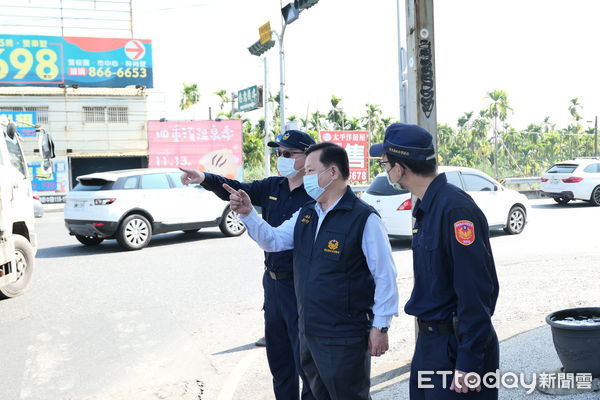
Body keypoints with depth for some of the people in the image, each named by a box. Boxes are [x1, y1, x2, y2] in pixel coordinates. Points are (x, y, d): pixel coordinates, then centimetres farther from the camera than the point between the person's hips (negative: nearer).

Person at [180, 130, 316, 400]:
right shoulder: (272, 187, 7)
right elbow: (237, 190, 6)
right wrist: (205, 179, -8)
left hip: (300, 287, -8)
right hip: (273, 283, 8)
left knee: (305, 359, 2)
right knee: (278, 356, 20)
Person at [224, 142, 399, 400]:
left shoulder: (364, 218, -17)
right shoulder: (306, 215, 8)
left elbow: (385, 276, -15)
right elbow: (273, 241, 10)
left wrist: (380, 327, -12)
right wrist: (247, 213, -4)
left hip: (344, 338, -8)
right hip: (308, 332, 8)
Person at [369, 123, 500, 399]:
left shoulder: (455, 208, -22)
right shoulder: (426, 208, 9)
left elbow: (476, 291, -24)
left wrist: (468, 364, -22)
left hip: (457, 346, -9)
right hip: (429, 342, 9)